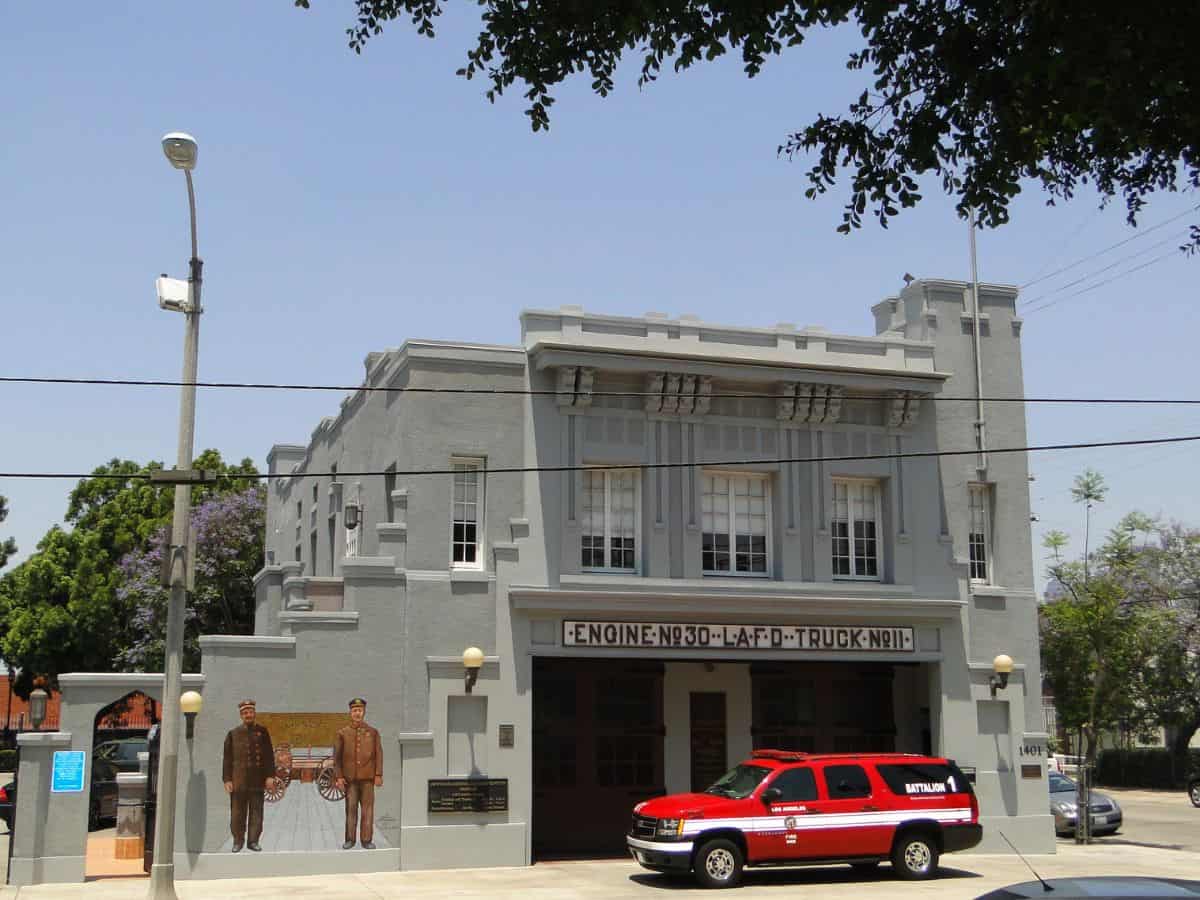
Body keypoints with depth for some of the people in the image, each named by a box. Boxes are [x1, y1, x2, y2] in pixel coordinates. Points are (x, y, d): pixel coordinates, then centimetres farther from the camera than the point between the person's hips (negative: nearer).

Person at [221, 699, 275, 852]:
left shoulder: (262, 732, 8)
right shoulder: (233, 734, 7)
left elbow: (269, 756, 6)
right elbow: (227, 758, 5)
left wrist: (270, 776, -3)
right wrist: (227, 779, -2)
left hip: (257, 780, 0)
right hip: (238, 781, 0)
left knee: (256, 811, 1)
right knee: (237, 812, 2)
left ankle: (253, 840, 8)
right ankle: (238, 841, 12)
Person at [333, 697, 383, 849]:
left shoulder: (373, 732, 5)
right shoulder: (343, 733, 4)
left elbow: (378, 755, 4)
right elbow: (337, 757, 4)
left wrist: (378, 775, -4)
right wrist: (339, 777, -4)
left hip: (367, 778, 0)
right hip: (350, 778, 0)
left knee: (368, 809, 0)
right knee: (351, 809, 2)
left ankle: (366, 840, 5)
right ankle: (350, 839, 12)